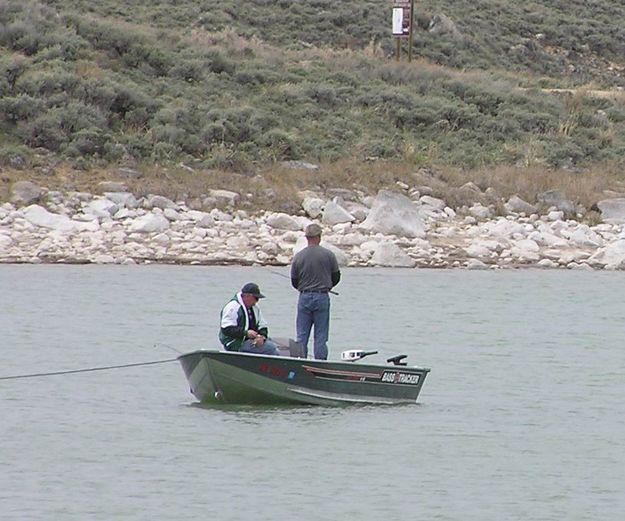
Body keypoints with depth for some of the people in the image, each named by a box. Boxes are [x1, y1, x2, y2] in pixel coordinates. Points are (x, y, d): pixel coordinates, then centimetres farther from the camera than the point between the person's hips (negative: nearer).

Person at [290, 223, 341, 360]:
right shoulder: (328, 255, -5)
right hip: (322, 297, -1)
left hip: (304, 298, 1)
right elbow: (336, 277, 5)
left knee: (302, 335, 6)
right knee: (321, 336, 3)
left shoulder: (298, 256, -2)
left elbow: (294, 281, 5)